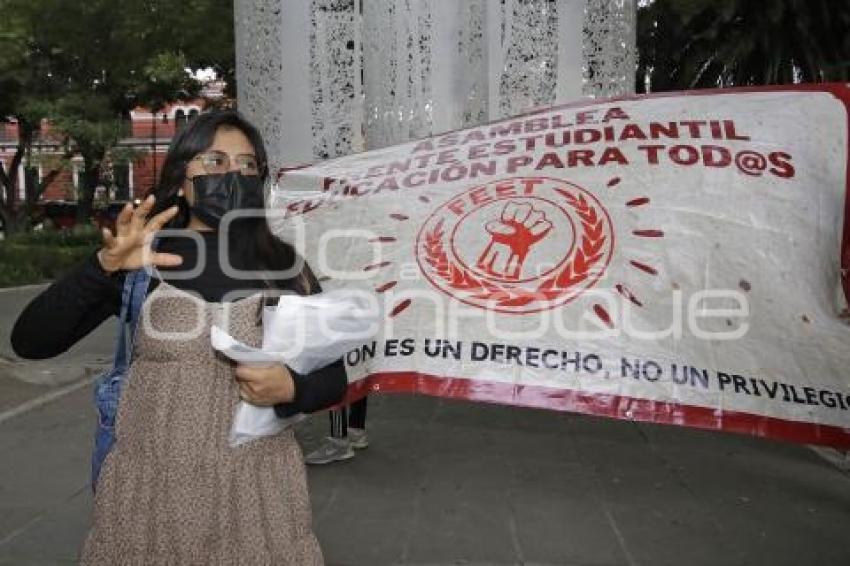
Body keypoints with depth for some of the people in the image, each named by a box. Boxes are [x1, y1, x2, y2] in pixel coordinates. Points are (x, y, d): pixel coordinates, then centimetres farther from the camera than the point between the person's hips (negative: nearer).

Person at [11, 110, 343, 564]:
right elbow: (29, 342, -9)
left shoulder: (284, 265, -1)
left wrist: (290, 389, -17)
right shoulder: (141, 261, -3)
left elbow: (334, 377, 4)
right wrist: (104, 267, -23)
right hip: (148, 488, 0)